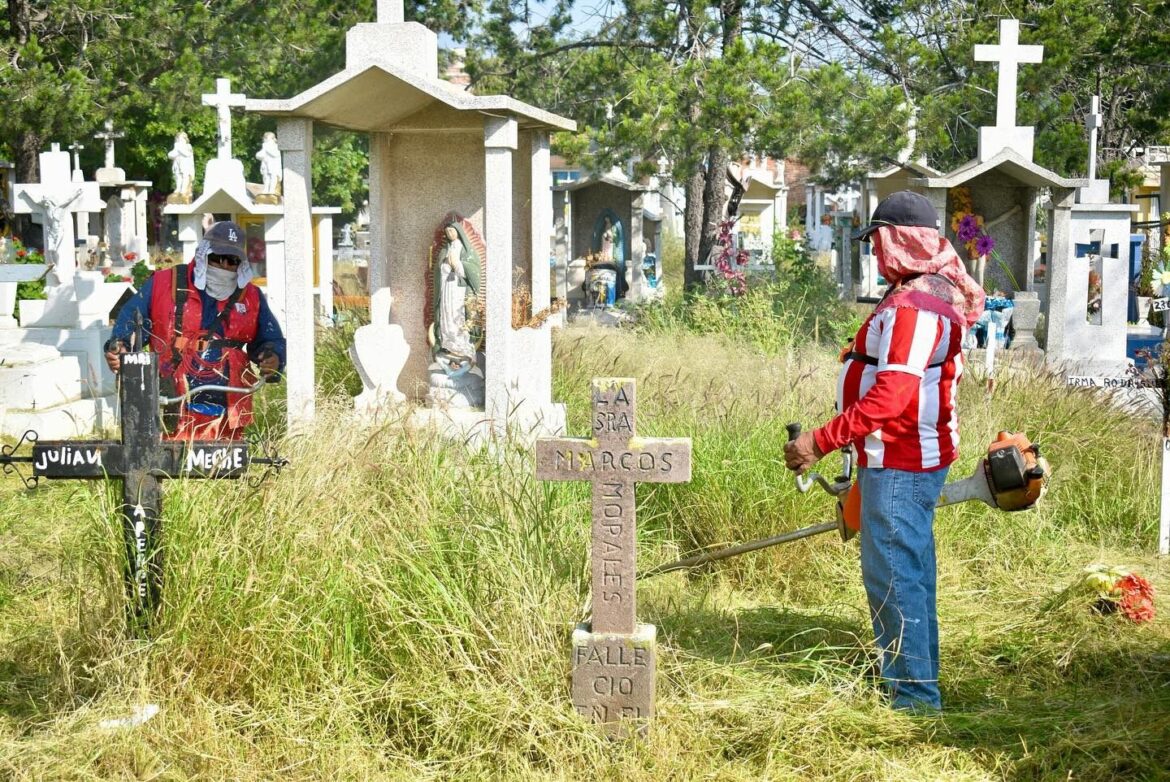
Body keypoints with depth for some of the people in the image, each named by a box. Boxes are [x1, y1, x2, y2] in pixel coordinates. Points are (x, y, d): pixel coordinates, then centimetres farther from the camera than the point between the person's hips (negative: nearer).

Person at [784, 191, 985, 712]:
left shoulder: (912, 307, -20)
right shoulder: (932, 296, 15)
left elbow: (891, 396, -28)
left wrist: (820, 441, -26)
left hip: (900, 467, -11)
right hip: (911, 460, 11)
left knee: (893, 576, -6)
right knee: (908, 573, 18)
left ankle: (913, 693, 0)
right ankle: (919, 684, 28)